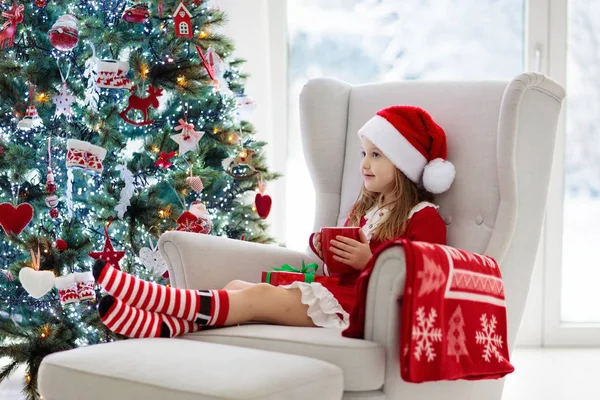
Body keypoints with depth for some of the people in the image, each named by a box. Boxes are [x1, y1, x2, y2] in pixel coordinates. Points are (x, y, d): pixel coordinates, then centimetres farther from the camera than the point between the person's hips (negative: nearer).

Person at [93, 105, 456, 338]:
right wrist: (327, 247, 7)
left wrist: (369, 259, -22)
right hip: (336, 288, 9)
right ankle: (167, 326, -34)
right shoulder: (367, 208, 25)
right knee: (238, 287, -14)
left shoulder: (424, 217, -3)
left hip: (356, 301, -8)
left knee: (258, 298, -23)